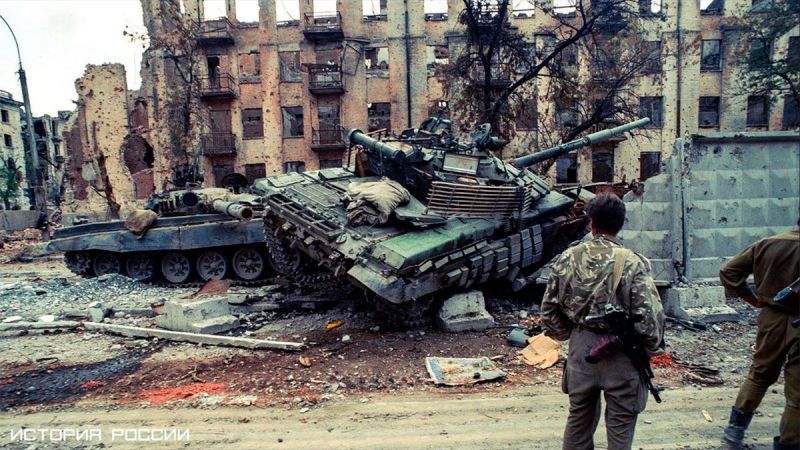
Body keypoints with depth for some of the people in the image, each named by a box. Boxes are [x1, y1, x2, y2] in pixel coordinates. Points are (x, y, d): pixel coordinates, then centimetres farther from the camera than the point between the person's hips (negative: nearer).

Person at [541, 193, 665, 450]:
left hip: (581, 348, 3)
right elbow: (649, 316, -16)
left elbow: (549, 310, 0)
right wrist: (651, 347, 3)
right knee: (620, 423, 14)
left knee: (579, 416, 21)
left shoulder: (567, 258, -5)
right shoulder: (632, 263, -15)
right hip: (621, 353, -3)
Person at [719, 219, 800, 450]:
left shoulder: (766, 244, -1)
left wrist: (754, 300, 4)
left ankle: (735, 429, 23)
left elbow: (728, 271, 0)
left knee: (759, 374, 21)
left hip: (771, 318, 5)